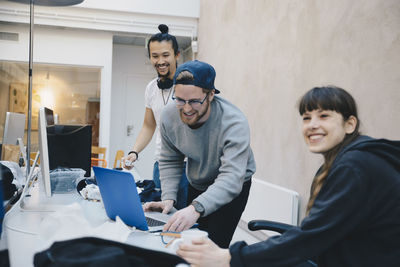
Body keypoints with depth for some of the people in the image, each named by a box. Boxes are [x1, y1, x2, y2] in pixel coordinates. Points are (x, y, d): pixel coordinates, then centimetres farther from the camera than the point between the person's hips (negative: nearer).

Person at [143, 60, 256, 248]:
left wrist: (196, 208, -56)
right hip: (196, 186, 5)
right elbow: (169, 161, -5)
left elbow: (231, 179, -42)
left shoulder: (234, 123, -33)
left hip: (232, 188, -4)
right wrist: (168, 198, -20)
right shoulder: (169, 115, -17)